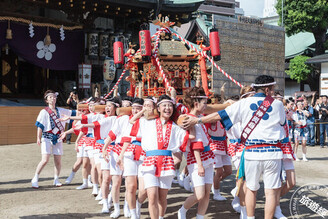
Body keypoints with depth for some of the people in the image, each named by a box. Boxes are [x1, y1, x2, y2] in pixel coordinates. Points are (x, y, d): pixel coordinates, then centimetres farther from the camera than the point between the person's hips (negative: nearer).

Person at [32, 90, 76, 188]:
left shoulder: (61, 111, 12)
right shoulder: (44, 112, 0)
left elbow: (72, 113, 17)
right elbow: (40, 126, -3)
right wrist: (38, 138, -9)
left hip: (58, 138, 4)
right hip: (47, 138, -4)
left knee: (58, 160, 3)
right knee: (45, 160, -12)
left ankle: (56, 179, 19)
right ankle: (35, 179, 3)